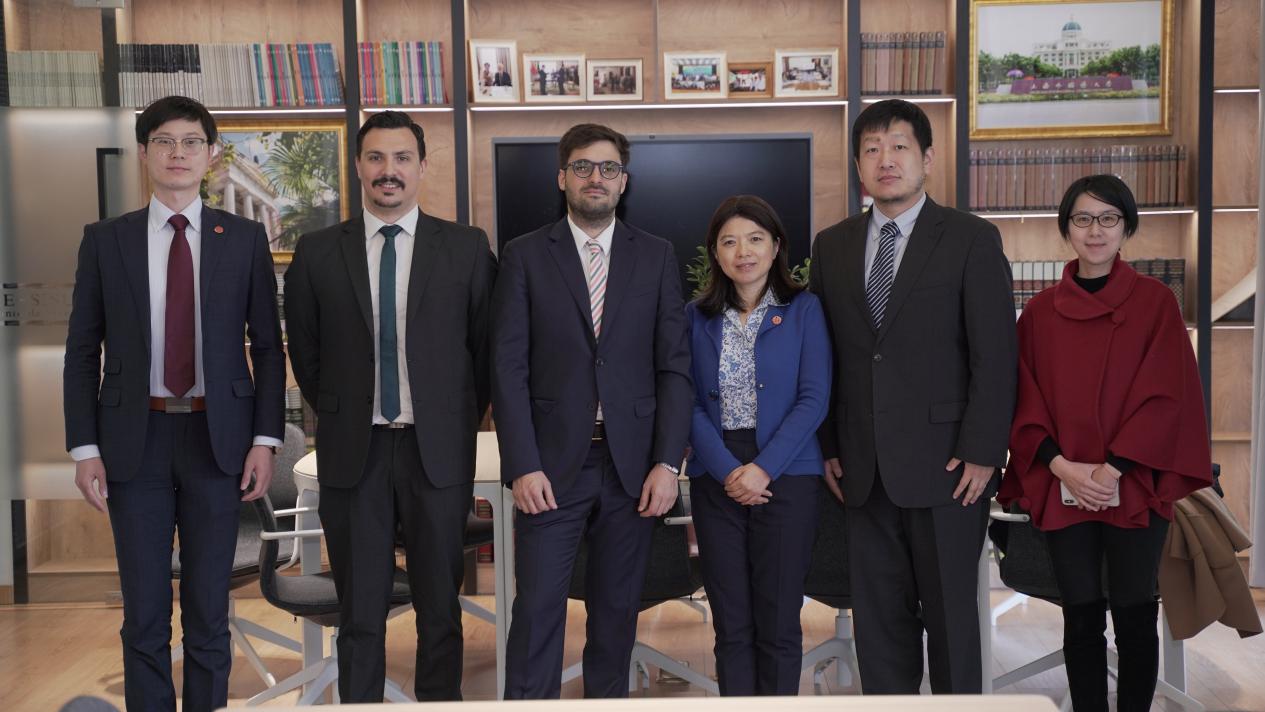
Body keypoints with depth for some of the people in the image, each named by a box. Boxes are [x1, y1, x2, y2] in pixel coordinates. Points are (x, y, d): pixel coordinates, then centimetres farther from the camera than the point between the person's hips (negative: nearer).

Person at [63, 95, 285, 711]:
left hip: (217, 437, 0)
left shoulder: (245, 239, 2)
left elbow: (268, 346, 3)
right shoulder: (105, 240, 3)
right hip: (135, 438, 1)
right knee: (144, 612, 8)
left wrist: (265, 439, -4)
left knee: (209, 608, 8)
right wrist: (84, 448, -2)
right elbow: (81, 351, 4)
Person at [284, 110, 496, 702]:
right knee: (359, 613, 10)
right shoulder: (318, 252, 3)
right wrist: (339, 416, 11)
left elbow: (485, 346, 6)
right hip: (353, 452, 1)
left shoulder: (467, 247, 0)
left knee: (440, 608, 10)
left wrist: (459, 421, 7)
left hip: (438, 450, 0)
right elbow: (305, 350, 12)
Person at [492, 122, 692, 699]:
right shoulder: (524, 256, 2)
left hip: (632, 467, 2)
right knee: (537, 609, -1)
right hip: (552, 464, -2)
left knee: (617, 608, 11)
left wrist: (668, 463, -4)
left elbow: (674, 366, 3)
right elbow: (509, 368, -3)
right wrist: (522, 466, -11)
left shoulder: (656, 256, 7)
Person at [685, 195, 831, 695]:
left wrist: (763, 468, -14)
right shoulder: (697, 316, 8)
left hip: (786, 477, -2)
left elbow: (813, 399, -4)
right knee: (731, 624, 6)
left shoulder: (803, 310, 2)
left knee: (778, 622, 2)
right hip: (716, 480, 2)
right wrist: (727, 470, -11)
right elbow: (690, 403, 2)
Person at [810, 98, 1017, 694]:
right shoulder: (832, 246, 11)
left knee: (950, 614, 6)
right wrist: (829, 447, 6)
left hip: (945, 465, -3)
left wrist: (982, 452, -11)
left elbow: (995, 355, -5)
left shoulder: (972, 239, -1)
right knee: (878, 617, 10)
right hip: (865, 468, 4)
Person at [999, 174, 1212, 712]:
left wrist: (1112, 468, -13)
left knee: (1134, 617, 5)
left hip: (1135, 487, -1)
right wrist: (1061, 466, -10)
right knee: (1081, 618, 6)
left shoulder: (1156, 302, 1)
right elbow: (1025, 401, 4)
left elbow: (1166, 395, -5)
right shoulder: (1040, 311, 6)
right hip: (1063, 490, 2)